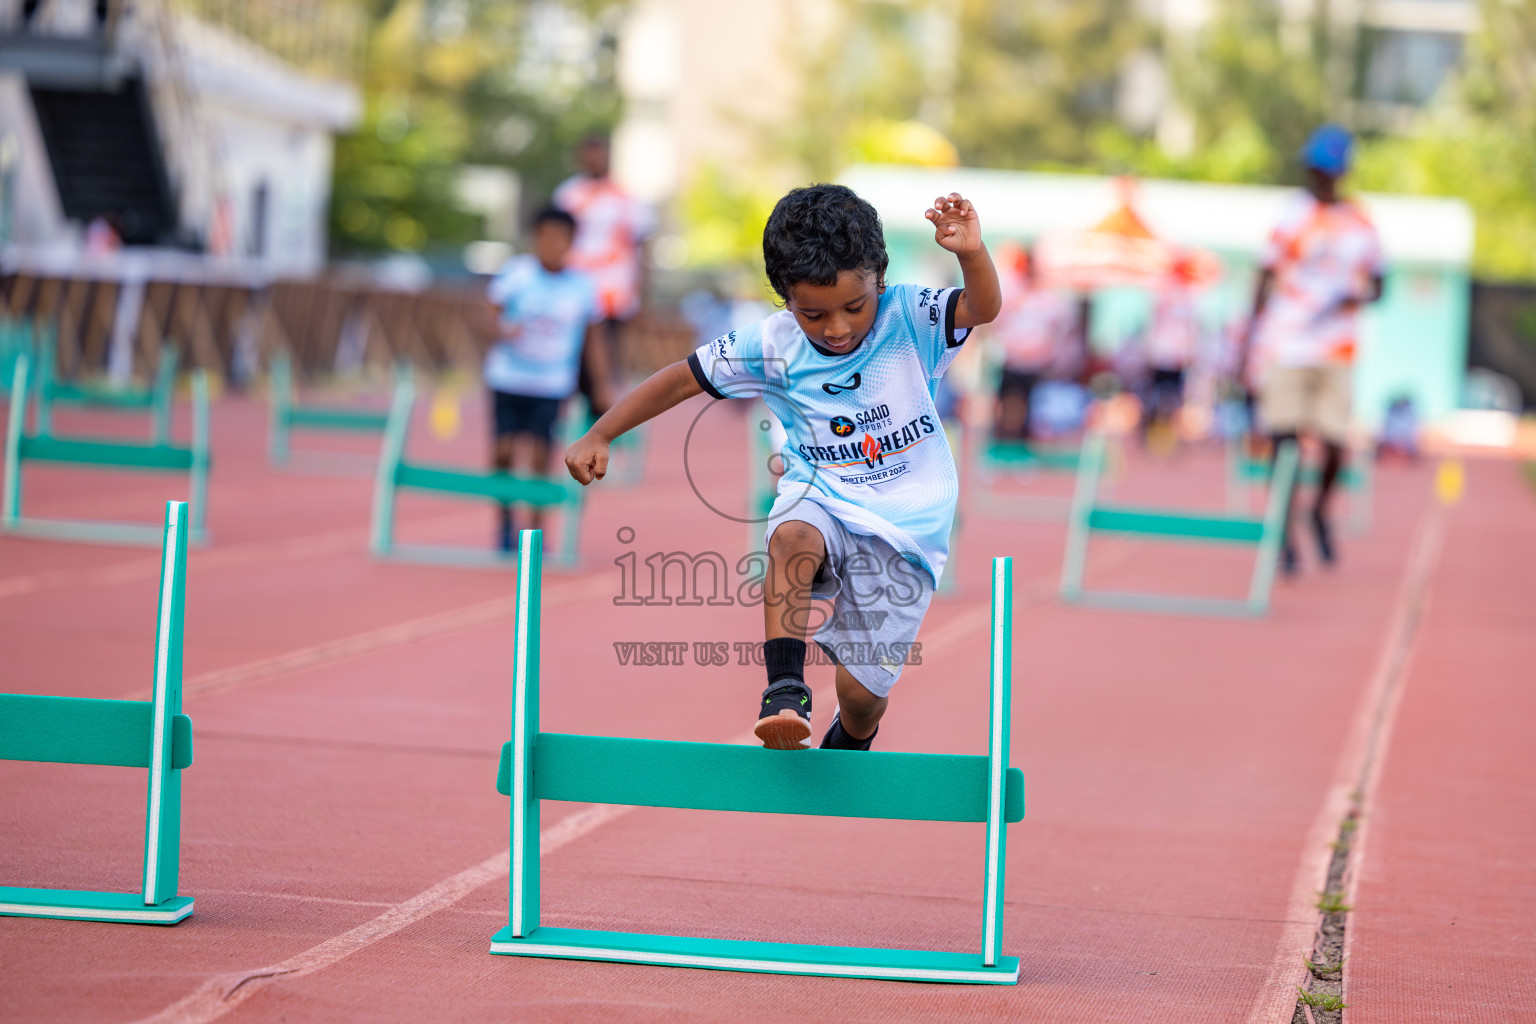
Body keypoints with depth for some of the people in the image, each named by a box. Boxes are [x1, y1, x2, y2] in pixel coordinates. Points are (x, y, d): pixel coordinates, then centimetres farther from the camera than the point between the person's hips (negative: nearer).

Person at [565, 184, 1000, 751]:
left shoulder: (907, 319, -11)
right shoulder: (772, 344, -6)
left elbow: (983, 308, -26)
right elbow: (681, 380, 2)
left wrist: (971, 253, -47)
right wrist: (599, 436, -2)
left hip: (903, 527, -1)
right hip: (822, 501, 1)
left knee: (861, 691, -2)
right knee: (792, 536, -38)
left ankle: (847, 749, 34)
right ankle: (785, 688, -31)